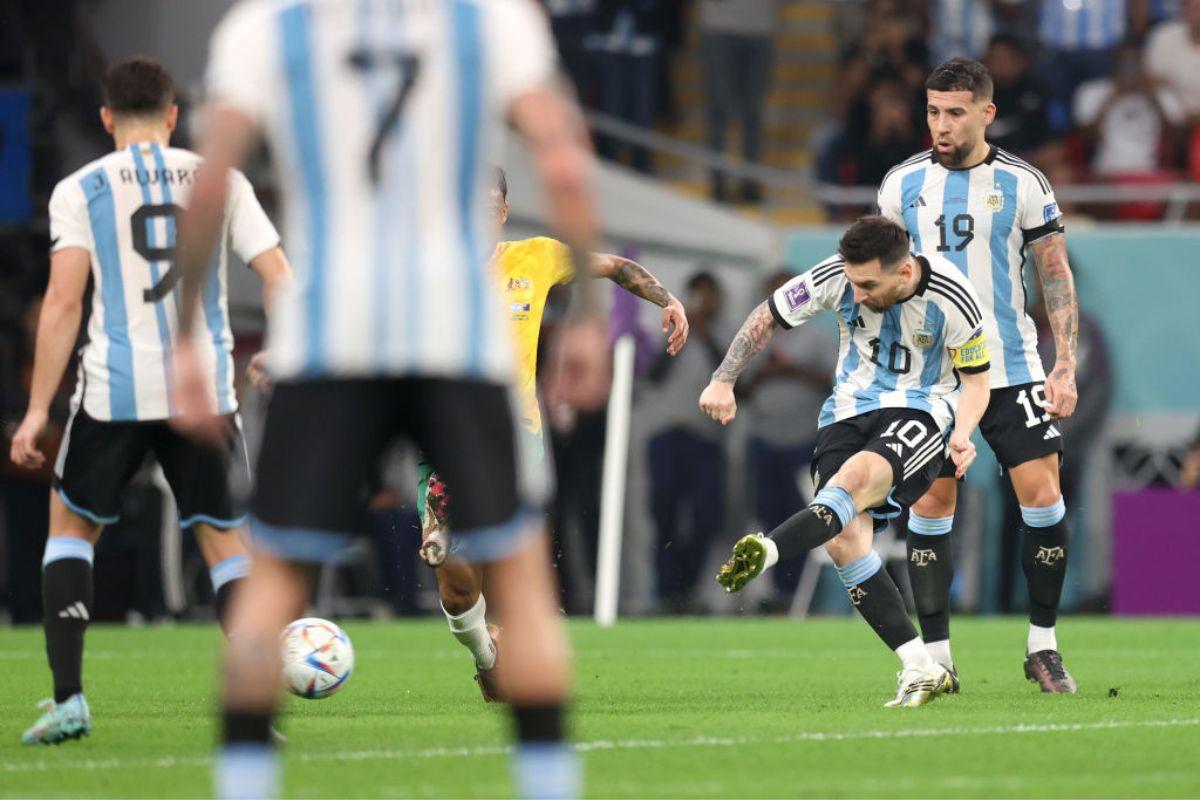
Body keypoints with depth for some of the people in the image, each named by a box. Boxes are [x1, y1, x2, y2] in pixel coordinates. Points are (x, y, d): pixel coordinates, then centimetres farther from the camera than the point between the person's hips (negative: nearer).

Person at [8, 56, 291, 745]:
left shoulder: (81, 190, 2)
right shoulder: (220, 181, 8)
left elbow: (63, 303, -7)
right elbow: (281, 282, 1)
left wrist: (38, 410, -5)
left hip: (114, 390, -1)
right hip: (207, 390, 1)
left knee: (71, 526, 17)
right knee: (226, 540, 11)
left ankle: (68, 699, 6)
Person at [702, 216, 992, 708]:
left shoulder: (952, 298, -16)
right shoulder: (836, 277, -10)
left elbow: (975, 379, -3)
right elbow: (767, 317, 4)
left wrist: (962, 433, -22)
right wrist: (723, 381, -3)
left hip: (923, 410, -4)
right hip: (851, 409, 4)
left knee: (857, 477, -37)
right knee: (844, 542, -17)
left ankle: (764, 554, -59)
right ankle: (920, 669, -13)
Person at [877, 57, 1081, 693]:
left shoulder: (1022, 184, -1)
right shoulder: (904, 184, 4)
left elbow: (1056, 276, 2)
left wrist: (1065, 367, -6)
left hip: (1011, 368, -1)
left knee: (1042, 495, -9)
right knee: (930, 503, -3)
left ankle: (1043, 647, 5)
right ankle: (936, 657, 3)